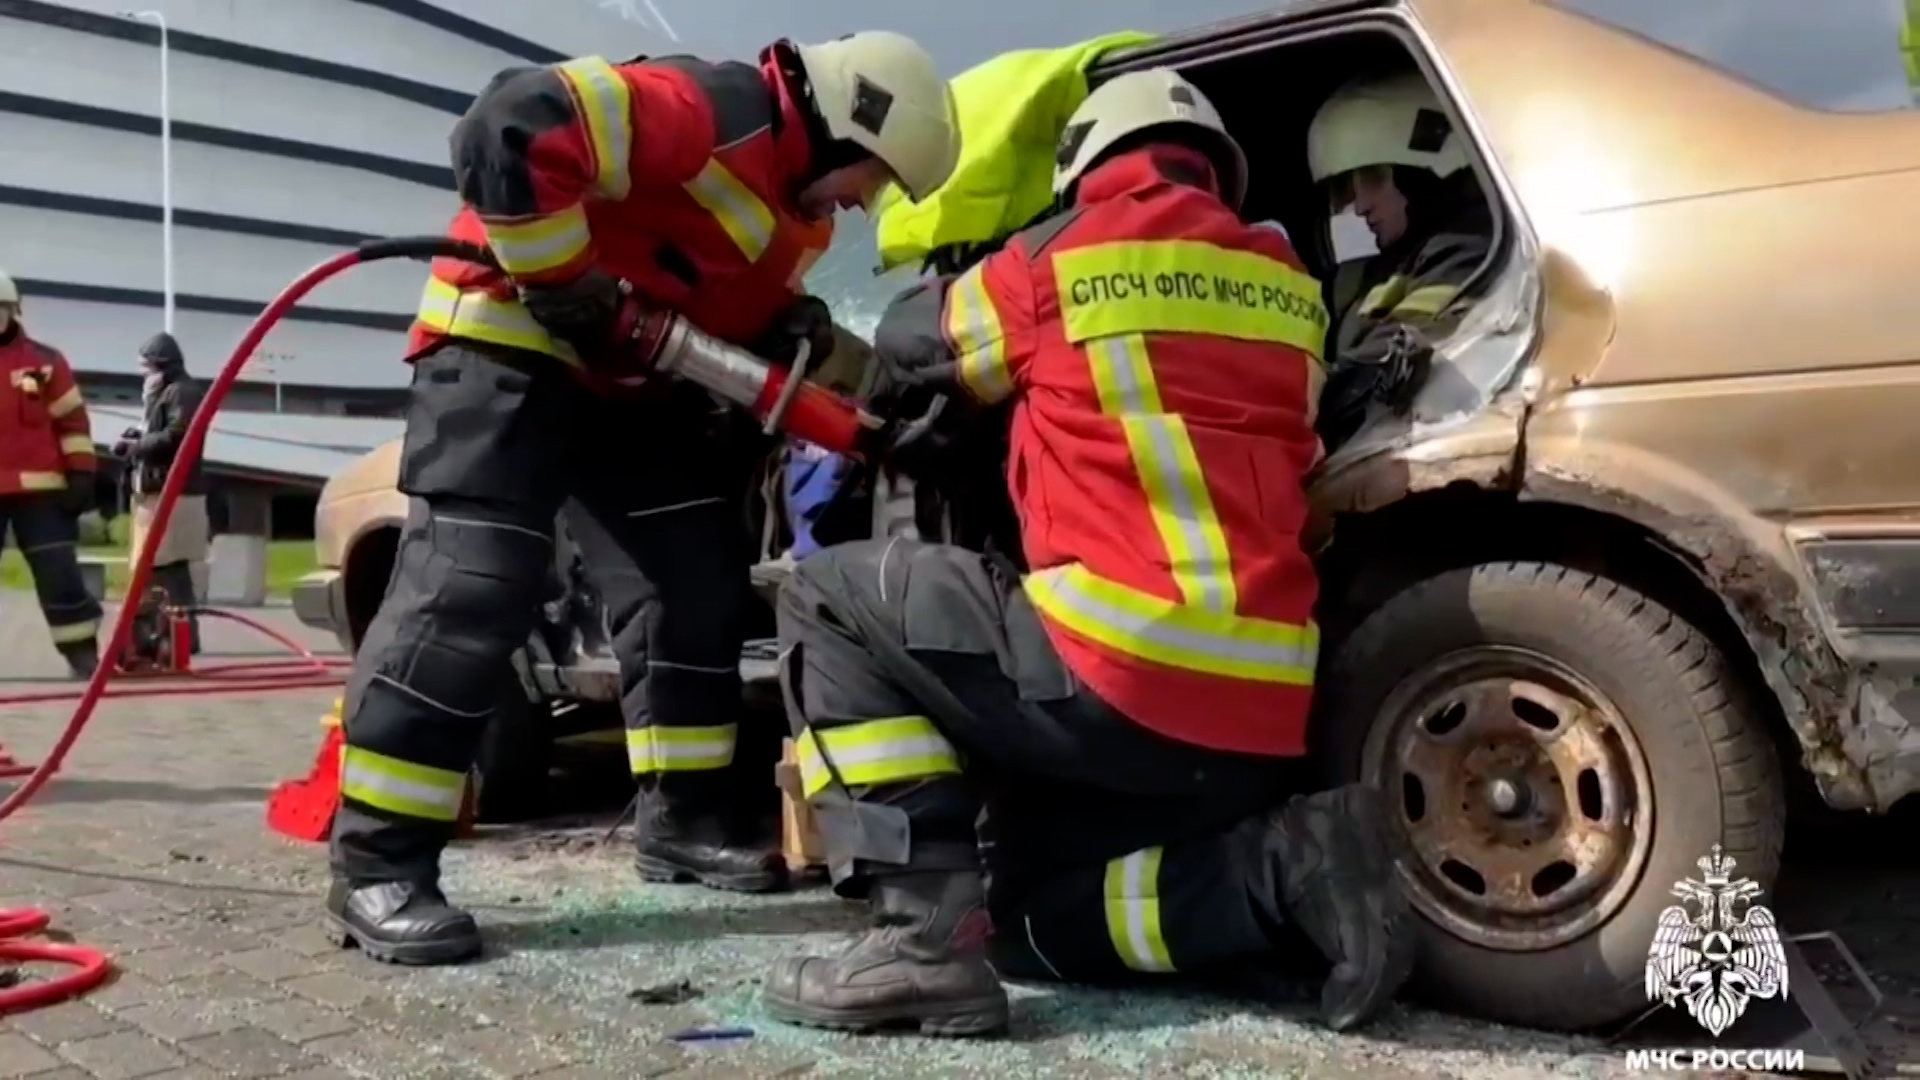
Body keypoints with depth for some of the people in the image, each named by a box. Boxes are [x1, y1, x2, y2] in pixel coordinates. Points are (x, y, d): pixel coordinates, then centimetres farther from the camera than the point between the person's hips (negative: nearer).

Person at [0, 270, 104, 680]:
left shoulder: (45, 362, 2)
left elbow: (73, 421, 3)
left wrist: (81, 474, -3)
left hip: (39, 489, -2)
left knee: (59, 574, -3)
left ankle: (82, 652, 3)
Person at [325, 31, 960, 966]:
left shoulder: (796, 209, 10)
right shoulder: (711, 114, -22)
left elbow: (733, 308, 21)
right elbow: (509, 132, -33)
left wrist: (794, 335, -2)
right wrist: (570, 291, -26)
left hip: (631, 375, 10)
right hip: (510, 341, -10)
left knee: (699, 581, 5)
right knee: (470, 589, -17)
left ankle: (683, 819, 16)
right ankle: (376, 864, -9)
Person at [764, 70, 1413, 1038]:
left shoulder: (1061, 257, 4)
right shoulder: (1284, 286, 17)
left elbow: (911, 342, 21)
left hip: (1115, 679, -7)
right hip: (1266, 721, 7)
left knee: (829, 599, 9)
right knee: (1031, 907, 25)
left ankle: (926, 936, -4)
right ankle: (1281, 869, 1)